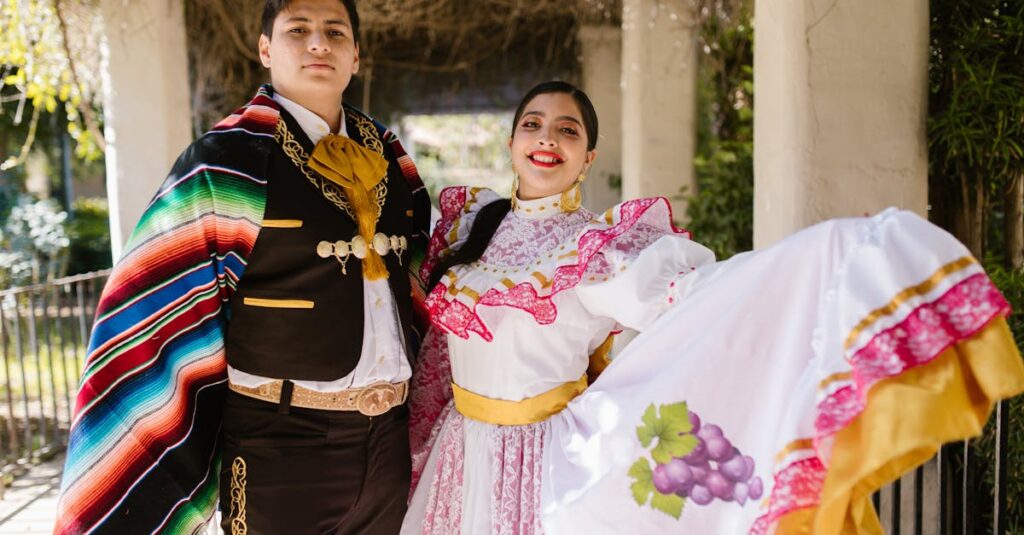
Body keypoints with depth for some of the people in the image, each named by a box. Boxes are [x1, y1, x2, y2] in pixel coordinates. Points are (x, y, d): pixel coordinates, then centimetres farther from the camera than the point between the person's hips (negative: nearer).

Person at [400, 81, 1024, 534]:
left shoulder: (598, 248, -13)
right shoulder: (473, 220, 3)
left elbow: (710, 292, -26)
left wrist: (845, 249, -36)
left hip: (547, 463, -4)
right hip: (462, 459, 5)